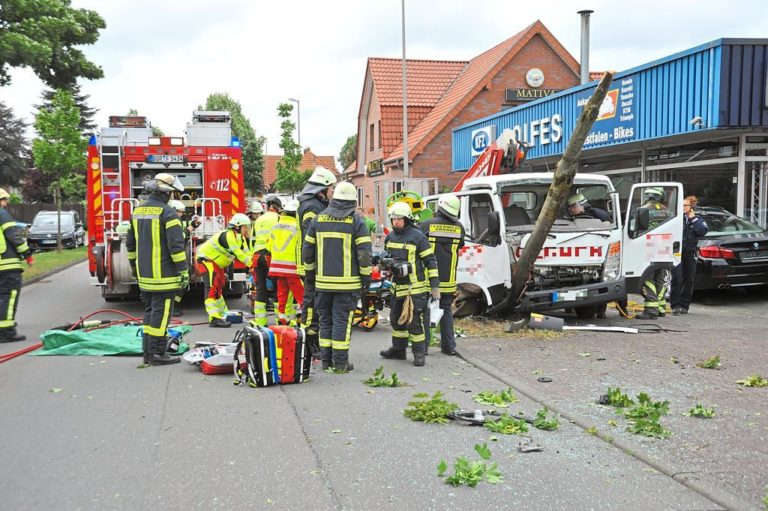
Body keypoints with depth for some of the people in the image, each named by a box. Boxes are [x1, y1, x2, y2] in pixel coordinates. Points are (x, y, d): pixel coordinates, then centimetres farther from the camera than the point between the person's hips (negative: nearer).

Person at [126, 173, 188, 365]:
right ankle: (157, 353, 1)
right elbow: (176, 245, -18)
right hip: (164, 274, -8)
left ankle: (148, 351, 20)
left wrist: (134, 266, 26)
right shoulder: (167, 212, -13)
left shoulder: (138, 211, 12)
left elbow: (130, 242, 19)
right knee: (161, 312, -2)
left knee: (150, 310, 15)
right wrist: (184, 271, -14)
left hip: (144, 273, 8)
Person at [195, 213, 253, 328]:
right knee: (212, 287, -20)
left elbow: (247, 253, -2)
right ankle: (214, 318, -30)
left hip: (216, 262, 11)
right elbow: (238, 254, -31)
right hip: (206, 259, -11)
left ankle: (224, 314, 34)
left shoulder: (240, 238, 4)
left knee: (219, 287, 20)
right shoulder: (228, 236, -27)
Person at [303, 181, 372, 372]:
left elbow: (308, 249, 11)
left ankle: (326, 360, 16)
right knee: (342, 320, 0)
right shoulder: (356, 221, -5)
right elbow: (364, 252, -8)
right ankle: (341, 362, 3)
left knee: (325, 320, 13)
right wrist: (366, 277, 1)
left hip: (323, 280, 4)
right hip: (347, 282, -4)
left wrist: (310, 273, 21)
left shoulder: (319, 219, 8)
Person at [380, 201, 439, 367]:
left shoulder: (417, 236, -11)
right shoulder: (390, 237, 9)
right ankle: (398, 350, 29)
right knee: (396, 319, 15)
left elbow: (430, 261, -9)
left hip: (415, 286, -7)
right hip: (397, 285, 7)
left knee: (413, 320, -7)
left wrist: (435, 285, -12)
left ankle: (419, 353, 5)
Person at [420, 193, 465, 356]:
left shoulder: (427, 225, -12)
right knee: (446, 310, 14)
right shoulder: (459, 228, 0)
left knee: (424, 309, 5)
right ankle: (449, 346, 15)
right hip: (448, 278, 4)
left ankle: (423, 345, 5)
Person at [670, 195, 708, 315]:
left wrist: (693, 219, -8)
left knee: (688, 281, 7)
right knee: (677, 279, -9)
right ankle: (675, 305, -2)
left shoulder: (698, 219, 8)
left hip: (690, 254, 3)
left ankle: (684, 305, 18)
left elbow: (703, 231, -11)